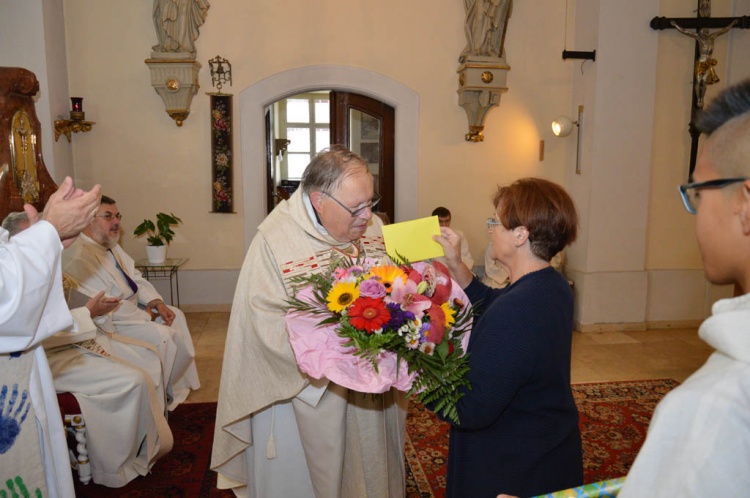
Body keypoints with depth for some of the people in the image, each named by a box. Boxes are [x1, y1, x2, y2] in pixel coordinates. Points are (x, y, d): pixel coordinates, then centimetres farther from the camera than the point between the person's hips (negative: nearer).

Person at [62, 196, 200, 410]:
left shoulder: (111, 246, 8)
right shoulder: (78, 256, -24)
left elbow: (136, 278, 12)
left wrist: (157, 302, -5)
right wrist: (146, 316, -19)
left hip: (132, 308, 11)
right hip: (108, 323, -10)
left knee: (176, 316, 7)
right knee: (161, 334, -21)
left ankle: (179, 388, 15)